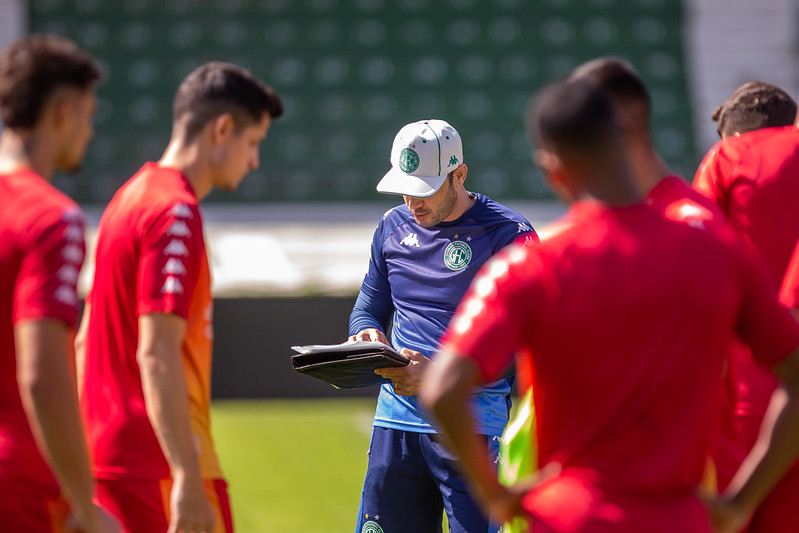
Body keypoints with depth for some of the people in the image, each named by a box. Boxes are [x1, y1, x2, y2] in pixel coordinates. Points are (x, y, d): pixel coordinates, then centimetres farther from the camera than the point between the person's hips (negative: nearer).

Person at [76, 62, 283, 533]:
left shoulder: (131, 197, 15)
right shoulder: (177, 214, -14)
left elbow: (87, 340, 20)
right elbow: (156, 356, -22)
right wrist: (188, 479, -25)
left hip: (109, 454, 9)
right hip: (160, 465, -9)